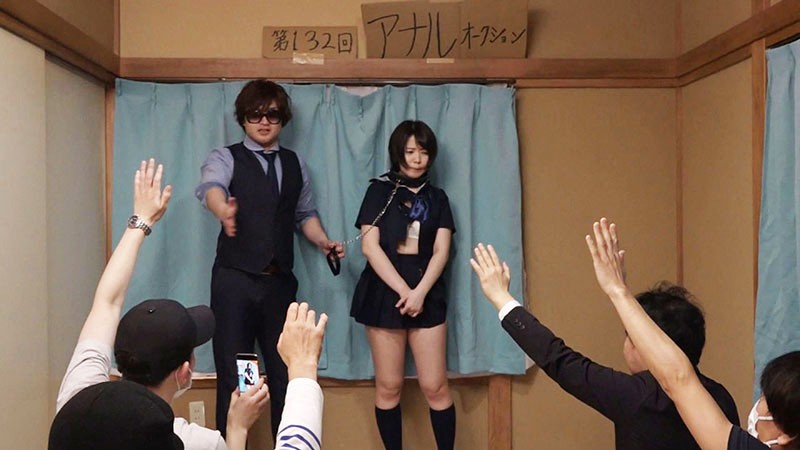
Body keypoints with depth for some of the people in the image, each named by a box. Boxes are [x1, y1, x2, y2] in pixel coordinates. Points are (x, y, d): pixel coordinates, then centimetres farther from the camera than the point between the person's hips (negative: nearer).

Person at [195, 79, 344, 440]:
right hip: (234, 281, -4)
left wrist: (322, 241, 1)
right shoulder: (225, 158, -2)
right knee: (233, 375, 2)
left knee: (285, 372, 11)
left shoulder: (295, 163, 12)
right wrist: (223, 209, -47)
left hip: (280, 282, 4)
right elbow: (210, 185, -25)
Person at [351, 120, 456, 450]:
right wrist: (403, 290, -13)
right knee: (388, 386, 2)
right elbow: (369, 246, -5)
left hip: (427, 293, 2)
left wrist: (420, 292, -13)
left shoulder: (437, 198, 12)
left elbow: (441, 252, 3)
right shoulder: (379, 191, 5)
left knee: (435, 386, -2)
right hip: (384, 292, -1)